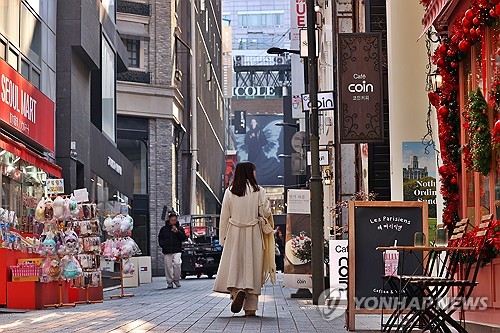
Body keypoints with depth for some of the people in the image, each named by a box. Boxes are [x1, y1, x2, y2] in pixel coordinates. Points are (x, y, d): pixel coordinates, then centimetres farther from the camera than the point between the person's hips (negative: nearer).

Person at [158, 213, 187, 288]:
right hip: (167, 251, 2)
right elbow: (160, 238, 17)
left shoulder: (179, 228, 8)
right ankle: (169, 283, 12)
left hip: (177, 251, -2)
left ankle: (176, 280, -4)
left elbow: (184, 238, 3)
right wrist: (163, 245, 0)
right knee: (168, 267, 2)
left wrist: (177, 232, -9)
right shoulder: (164, 229, 9)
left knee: (177, 264, -20)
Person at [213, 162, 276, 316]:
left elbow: (224, 217, 2)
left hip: (234, 233, 0)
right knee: (252, 266, 4)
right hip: (253, 234, 0)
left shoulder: (230, 192, 0)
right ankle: (251, 307, 5)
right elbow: (266, 212, -6)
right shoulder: (258, 191, -3)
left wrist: (222, 238, 9)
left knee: (233, 265, 3)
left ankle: (237, 291, -26)